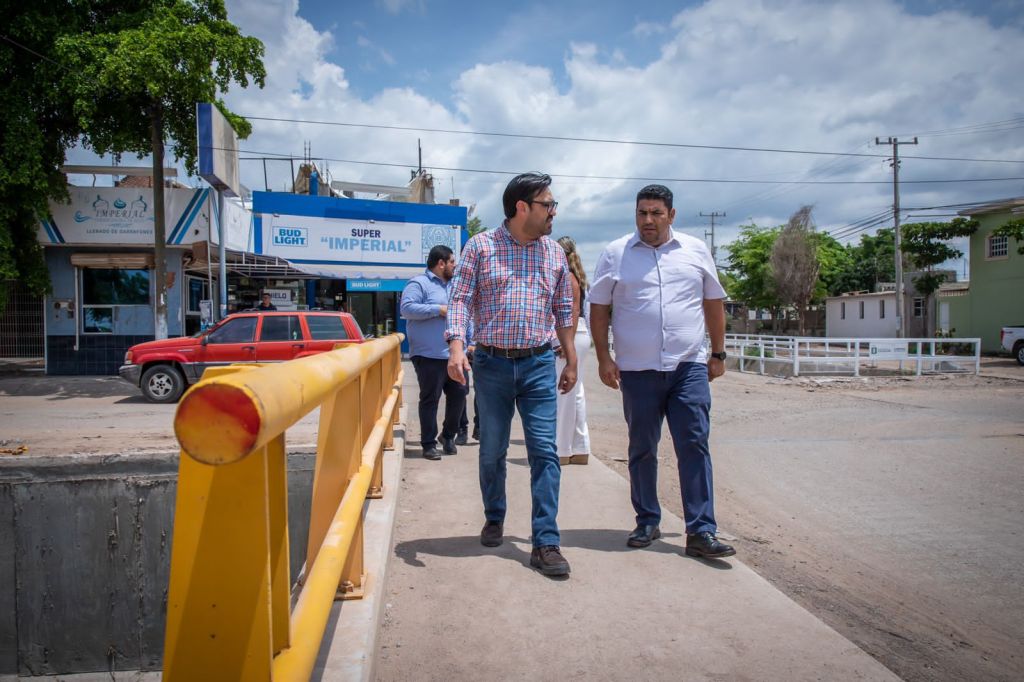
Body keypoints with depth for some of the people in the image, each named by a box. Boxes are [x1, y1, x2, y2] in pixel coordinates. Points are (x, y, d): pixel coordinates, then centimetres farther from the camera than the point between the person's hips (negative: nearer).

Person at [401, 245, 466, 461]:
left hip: (453, 354, 7)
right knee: (430, 399, -1)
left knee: (458, 394, 9)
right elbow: (407, 308, -18)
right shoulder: (419, 283, -5)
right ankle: (429, 444, 8)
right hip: (429, 355, -7)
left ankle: (448, 435, 27)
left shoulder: (452, 286, 21)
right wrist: (439, 309, -18)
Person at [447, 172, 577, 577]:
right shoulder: (480, 246, 0)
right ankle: (494, 519, 33)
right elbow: (461, 300, -4)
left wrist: (571, 361, 12)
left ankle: (545, 543, 3)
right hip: (492, 364, -1)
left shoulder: (555, 253, 9)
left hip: (539, 365, 2)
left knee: (545, 452, -4)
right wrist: (457, 348, -19)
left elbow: (564, 310, 14)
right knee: (492, 451, 10)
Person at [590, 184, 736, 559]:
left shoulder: (696, 251, 9)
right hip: (638, 370, 0)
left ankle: (701, 532, 2)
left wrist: (718, 353, 13)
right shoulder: (615, 254, 4)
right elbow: (598, 308, 5)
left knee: (695, 447, -3)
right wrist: (603, 358, -2)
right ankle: (647, 523, 23)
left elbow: (714, 303, 16)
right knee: (642, 450, 9)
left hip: (690, 367, 1)